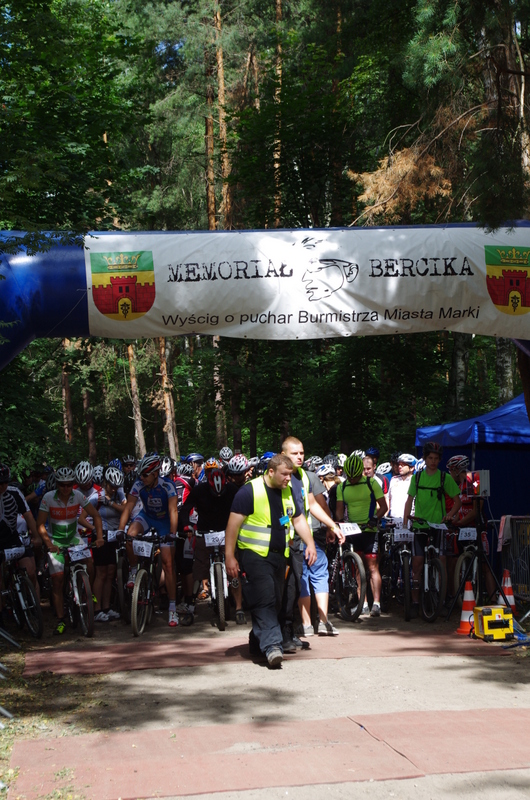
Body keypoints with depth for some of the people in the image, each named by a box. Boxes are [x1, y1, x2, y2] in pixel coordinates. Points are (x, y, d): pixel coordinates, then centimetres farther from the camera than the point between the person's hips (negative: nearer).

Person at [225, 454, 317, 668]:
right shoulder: (250, 491, -10)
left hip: (279, 555, 7)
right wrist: (230, 556, -14)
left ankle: (257, 642, 24)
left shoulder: (288, 492, 11)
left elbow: (299, 519, 20)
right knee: (265, 601, -16)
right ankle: (272, 646, -21)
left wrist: (310, 544, 7)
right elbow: (233, 524, -11)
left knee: (274, 602, 10)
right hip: (254, 554, -7)